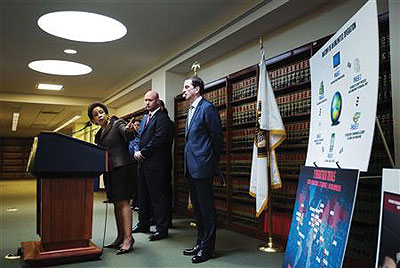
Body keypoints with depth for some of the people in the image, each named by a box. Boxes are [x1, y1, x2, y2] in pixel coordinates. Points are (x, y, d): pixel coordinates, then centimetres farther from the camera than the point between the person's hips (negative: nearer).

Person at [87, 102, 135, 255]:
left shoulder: (117, 124, -2)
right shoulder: (99, 135, 20)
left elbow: (128, 136, -23)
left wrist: (129, 131, -44)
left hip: (122, 167, -8)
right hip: (109, 170, 8)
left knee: (122, 201, -13)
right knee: (116, 203, 9)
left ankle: (128, 238, -14)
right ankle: (120, 238, 15)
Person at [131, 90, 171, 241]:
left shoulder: (162, 118, -9)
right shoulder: (145, 118, 20)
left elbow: (158, 139, -17)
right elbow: (139, 137, 19)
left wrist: (143, 153, -12)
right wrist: (137, 151, 0)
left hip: (155, 162, -9)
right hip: (142, 162, 9)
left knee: (158, 196, -4)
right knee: (143, 195, 16)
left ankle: (162, 229, 3)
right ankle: (143, 224, 28)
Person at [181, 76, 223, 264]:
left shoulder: (207, 108, -10)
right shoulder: (191, 110, 17)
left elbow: (217, 137, -10)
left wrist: (213, 162, -3)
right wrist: (188, 162, 15)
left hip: (202, 166, -10)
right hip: (191, 167, 10)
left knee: (206, 207, 0)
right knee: (197, 206, 16)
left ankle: (207, 248, 10)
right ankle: (200, 243, 29)